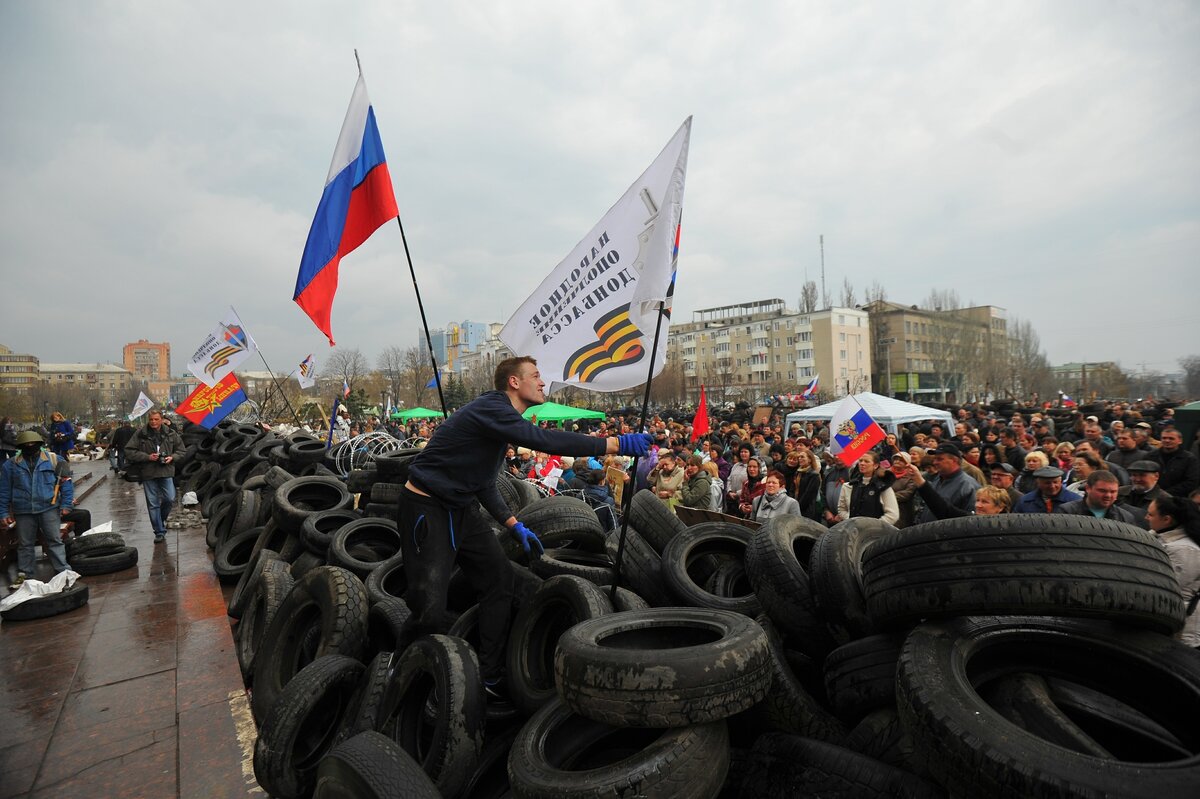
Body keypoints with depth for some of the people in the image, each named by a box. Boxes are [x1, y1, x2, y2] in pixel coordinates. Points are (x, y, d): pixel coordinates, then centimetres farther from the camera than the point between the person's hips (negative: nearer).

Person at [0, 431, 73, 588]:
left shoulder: (54, 460, -1)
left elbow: (66, 482, -1)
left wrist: (66, 504, -6)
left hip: (49, 508, -2)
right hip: (23, 511, 2)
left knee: (54, 540, 1)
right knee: (25, 544, 11)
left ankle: (63, 571, 5)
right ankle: (24, 575, 22)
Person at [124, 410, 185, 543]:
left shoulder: (170, 433, 4)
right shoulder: (140, 433, -2)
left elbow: (181, 450, 13)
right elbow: (129, 451, -1)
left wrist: (172, 457, -6)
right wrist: (147, 457, -12)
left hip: (166, 472, 1)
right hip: (148, 473, -1)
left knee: (170, 499, -6)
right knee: (153, 503, 3)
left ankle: (161, 519, 25)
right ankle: (159, 532, 12)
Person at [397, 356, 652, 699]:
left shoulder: (499, 417, 10)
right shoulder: (488, 409, -21)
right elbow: (543, 439, -35)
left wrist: (514, 525, 9)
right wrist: (615, 444, -33)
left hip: (462, 508, 10)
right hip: (427, 509, -10)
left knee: (500, 580, 7)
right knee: (430, 611, -11)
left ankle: (491, 678, 19)